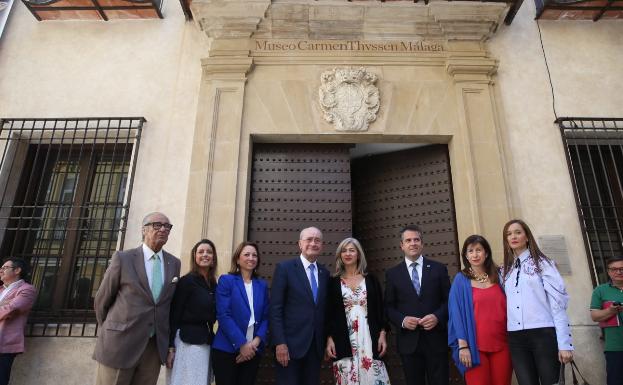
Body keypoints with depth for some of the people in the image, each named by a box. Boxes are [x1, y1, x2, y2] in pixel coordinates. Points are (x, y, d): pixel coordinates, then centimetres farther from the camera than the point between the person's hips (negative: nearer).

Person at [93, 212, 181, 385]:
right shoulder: (123, 258, -5)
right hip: (119, 344, -3)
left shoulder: (174, 263, 6)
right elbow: (102, 299, 3)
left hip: (155, 347, 3)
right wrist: (108, 333, 10)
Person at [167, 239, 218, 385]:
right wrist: (170, 347, -11)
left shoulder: (213, 284, 10)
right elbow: (174, 315, -10)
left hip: (207, 343, 6)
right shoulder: (187, 281, -8)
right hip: (188, 341, -6)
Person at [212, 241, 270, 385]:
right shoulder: (226, 280, -2)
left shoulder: (262, 285, 10)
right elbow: (223, 315, -10)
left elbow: (265, 317, 7)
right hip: (227, 349, -3)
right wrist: (241, 344, -15)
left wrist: (256, 341, -9)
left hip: (253, 350, 4)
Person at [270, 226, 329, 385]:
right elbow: (275, 308, -10)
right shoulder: (284, 268, -5)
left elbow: (324, 309, 13)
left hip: (316, 345, 5)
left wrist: (326, 340, 8)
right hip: (291, 343, -4)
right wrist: (280, 343, -16)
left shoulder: (325, 273, 10)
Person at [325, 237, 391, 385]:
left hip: (369, 340, 1)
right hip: (343, 341, 0)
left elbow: (380, 309, 7)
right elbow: (329, 313, 5)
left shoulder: (371, 280, 7)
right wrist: (329, 338, -3)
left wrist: (382, 334, -1)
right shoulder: (333, 282, 5)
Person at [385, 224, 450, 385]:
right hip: (408, 341, 0)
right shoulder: (392, 274, 4)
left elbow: (449, 300, 4)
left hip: (436, 339, 0)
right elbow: (389, 306, 5)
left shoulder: (439, 268, 5)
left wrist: (437, 316, -13)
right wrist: (402, 320, -12)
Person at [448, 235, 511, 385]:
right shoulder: (461, 280, -2)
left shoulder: (497, 276, 7)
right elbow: (456, 313, -5)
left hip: (501, 344, 3)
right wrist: (463, 345, -10)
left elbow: (507, 307, 11)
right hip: (475, 346, -3)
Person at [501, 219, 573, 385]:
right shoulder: (505, 270, 15)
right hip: (516, 338, 4)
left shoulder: (542, 263, 1)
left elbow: (558, 301, -6)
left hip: (543, 333, -4)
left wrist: (564, 343, -12)